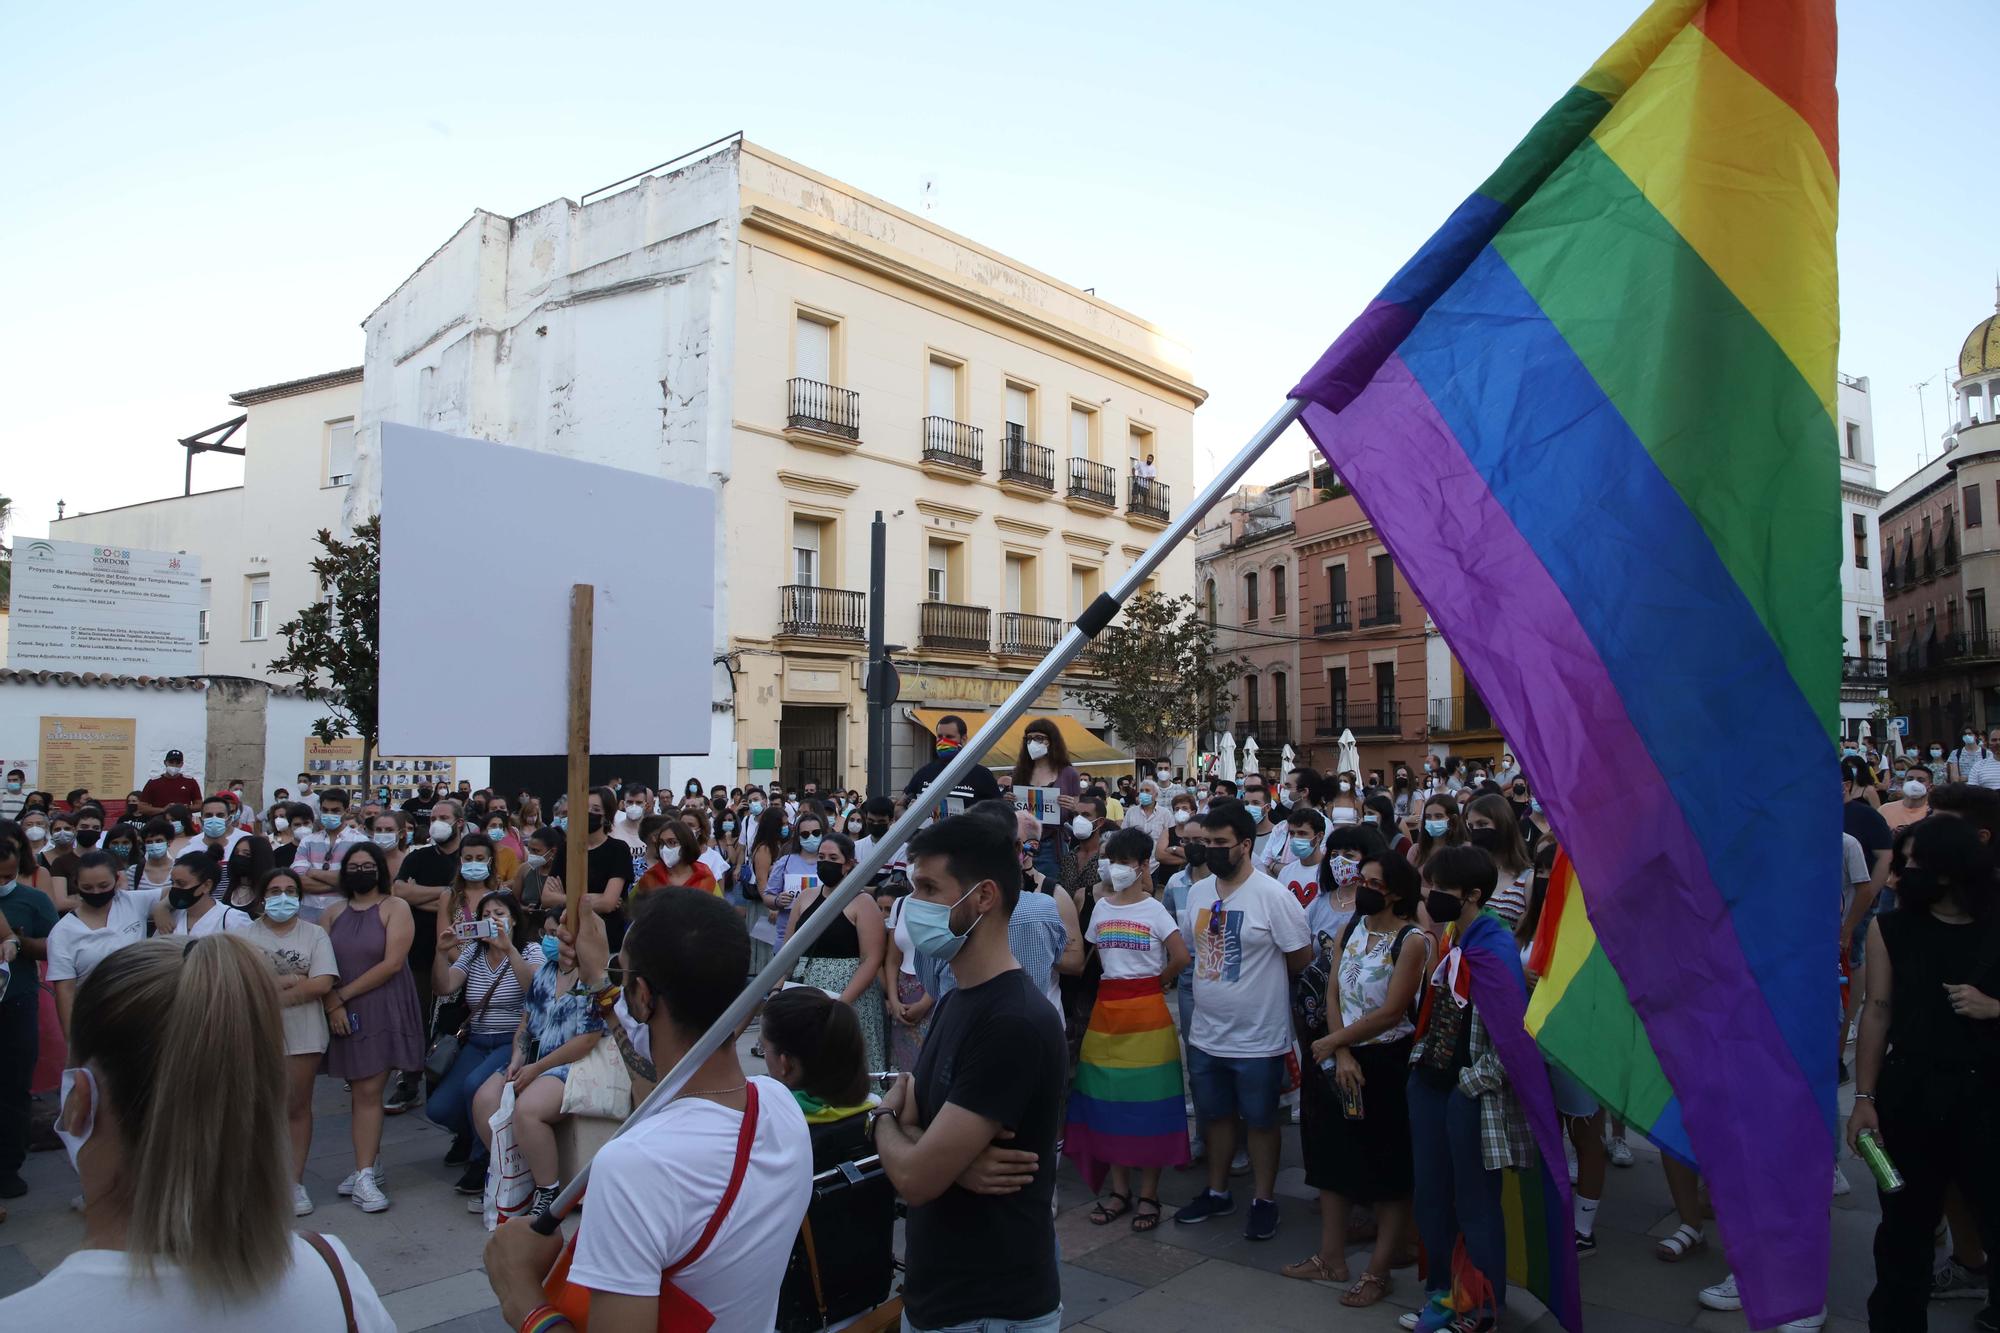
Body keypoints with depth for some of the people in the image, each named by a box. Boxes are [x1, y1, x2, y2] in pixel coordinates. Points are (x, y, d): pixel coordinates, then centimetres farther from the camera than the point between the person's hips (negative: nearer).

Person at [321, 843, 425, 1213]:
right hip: (344, 1014, 4)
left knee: (369, 1091, -7)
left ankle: (365, 1176, -5)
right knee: (360, 1092, 7)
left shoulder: (395, 908, -2)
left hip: (384, 1011, -4)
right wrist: (332, 1003, -10)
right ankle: (369, 1162, 17)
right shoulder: (333, 915, 13)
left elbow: (392, 963, -11)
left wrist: (345, 995, -9)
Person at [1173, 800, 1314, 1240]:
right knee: (1216, 1115, 20)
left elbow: (1301, 958, -10)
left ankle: (1264, 1200, 29)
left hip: (1258, 1038, -6)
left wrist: (1262, 980, 2)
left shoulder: (1273, 896, -17)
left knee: (1260, 1121, 11)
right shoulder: (1197, 892, 2)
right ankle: (1217, 1192, 37)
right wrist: (1217, 980, 8)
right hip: (1206, 1034, 6)